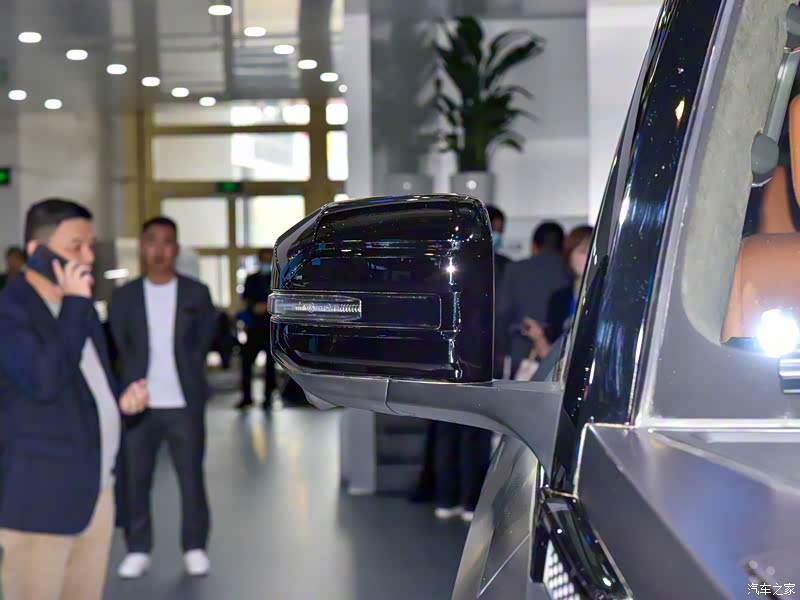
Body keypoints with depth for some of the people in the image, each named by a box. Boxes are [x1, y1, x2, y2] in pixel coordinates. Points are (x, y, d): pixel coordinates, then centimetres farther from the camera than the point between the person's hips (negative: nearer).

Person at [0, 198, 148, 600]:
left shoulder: (78, 305, 14)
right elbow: (45, 383, -27)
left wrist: (123, 399, 4)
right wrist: (76, 305, -21)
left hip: (96, 489, 8)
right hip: (39, 497, -8)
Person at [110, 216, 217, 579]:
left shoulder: (196, 293, 4)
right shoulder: (124, 296, 5)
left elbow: (203, 345, 6)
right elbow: (119, 349, 6)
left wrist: (184, 376, 1)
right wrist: (131, 387, -1)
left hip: (185, 403, -1)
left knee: (191, 479, 4)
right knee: (135, 479, 3)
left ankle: (194, 548, 16)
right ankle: (138, 550, 14)